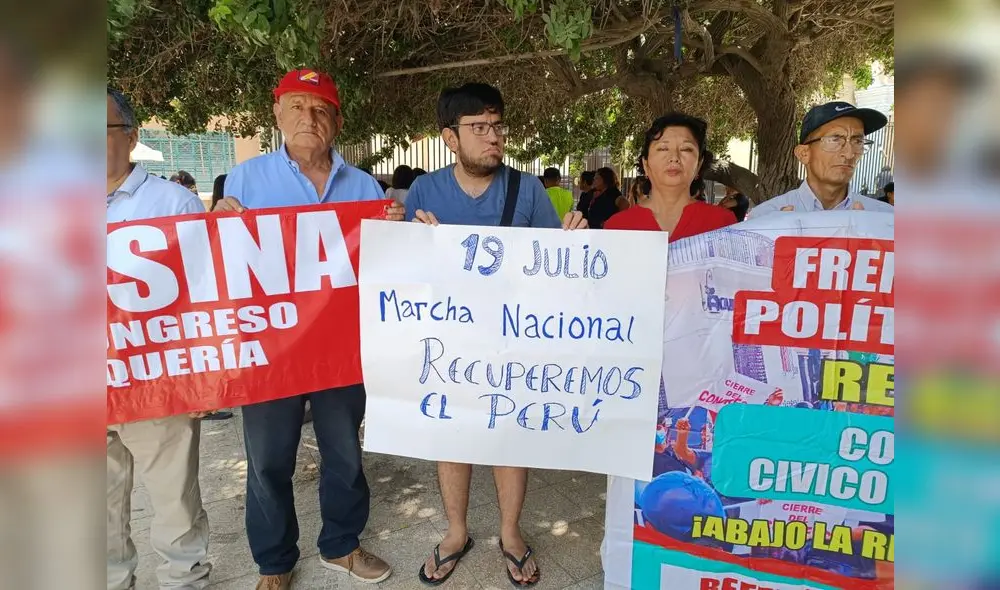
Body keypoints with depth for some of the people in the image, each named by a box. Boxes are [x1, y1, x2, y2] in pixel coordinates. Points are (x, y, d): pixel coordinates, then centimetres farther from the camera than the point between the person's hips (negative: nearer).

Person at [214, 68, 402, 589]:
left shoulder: (363, 185, 6)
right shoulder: (246, 177, 0)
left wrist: (393, 230, -13)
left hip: (342, 342, 2)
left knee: (344, 452, 15)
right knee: (268, 459, 11)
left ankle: (341, 544, 37)